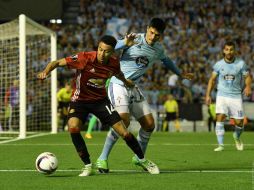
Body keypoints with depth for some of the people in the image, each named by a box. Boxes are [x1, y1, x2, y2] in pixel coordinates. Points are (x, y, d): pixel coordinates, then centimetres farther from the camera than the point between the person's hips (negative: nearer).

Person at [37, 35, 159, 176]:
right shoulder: (84, 58, -25)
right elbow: (57, 63, -23)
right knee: (73, 127, -30)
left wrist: (126, 81, 34)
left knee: (124, 132, -5)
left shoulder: (114, 63, -12)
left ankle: (143, 161, 19)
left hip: (101, 100, 2)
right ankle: (88, 166, -15)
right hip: (80, 100, -2)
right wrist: (45, 72, -42)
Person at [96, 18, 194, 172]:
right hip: (118, 85, -7)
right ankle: (102, 159, -15)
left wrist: (180, 74, 41)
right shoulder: (135, 39, -12)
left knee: (149, 124, 4)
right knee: (123, 121, -25)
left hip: (134, 89, 7)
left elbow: (166, 60, 30)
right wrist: (125, 43, -37)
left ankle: (139, 158, 25)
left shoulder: (158, 49, 7)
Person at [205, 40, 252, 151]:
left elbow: (247, 77, 3)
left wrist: (248, 86, -18)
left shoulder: (241, 63, -3)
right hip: (222, 95, 0)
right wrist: (208, 95, 4)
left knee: (239, 122, 0)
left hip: (236, 96, 0)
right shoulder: (218, 64, 0)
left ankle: (237, 137, 34)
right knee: (220, 118, -18)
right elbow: (212, 79, 9)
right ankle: (220, 145, -15)